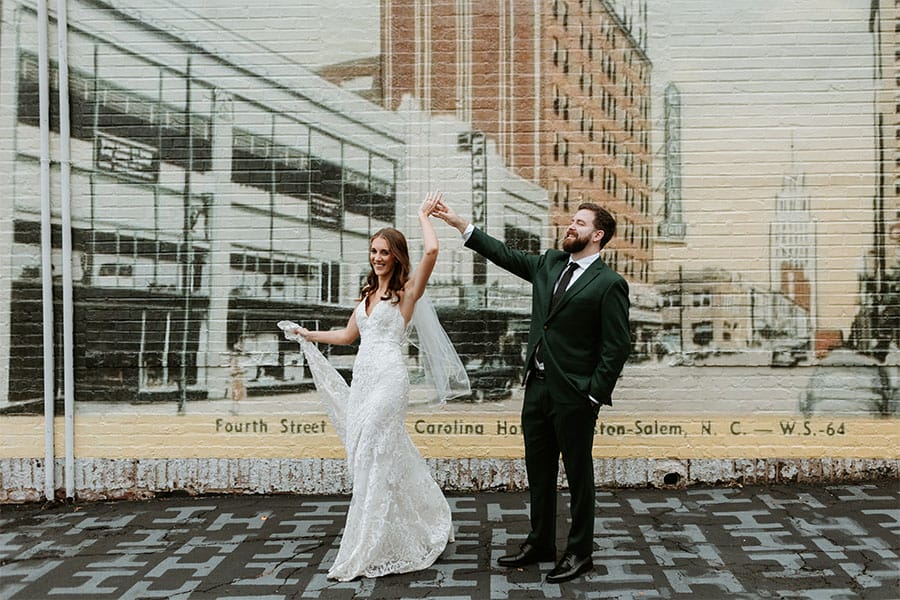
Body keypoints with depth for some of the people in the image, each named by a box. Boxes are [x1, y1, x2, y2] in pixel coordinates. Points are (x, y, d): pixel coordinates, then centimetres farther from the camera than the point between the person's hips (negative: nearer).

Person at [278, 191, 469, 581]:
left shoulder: (406, 291, -5)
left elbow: (431, 251, -22)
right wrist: (306, 335, 34)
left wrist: (424, 216, -6)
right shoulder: (368, 294, 17)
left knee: (374, 458, -6)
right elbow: (348, 335, 31)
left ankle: (366, 553, 4)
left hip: (388, 379, -8)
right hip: (362, 379, 8)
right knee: (365, 457, 12)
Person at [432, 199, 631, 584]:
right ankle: (540, 544, 32)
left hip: (573, 395, -7)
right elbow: (504, 255, 15)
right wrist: (459, 223, 11)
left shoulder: (609, 284, -11)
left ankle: (579, 553, 22)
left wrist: (594, 395, -14)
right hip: (537, 388, 7)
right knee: (538, 472, 17)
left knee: (578, 475, 7)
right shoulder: (550, 264, 9)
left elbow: (617, 346, -12)